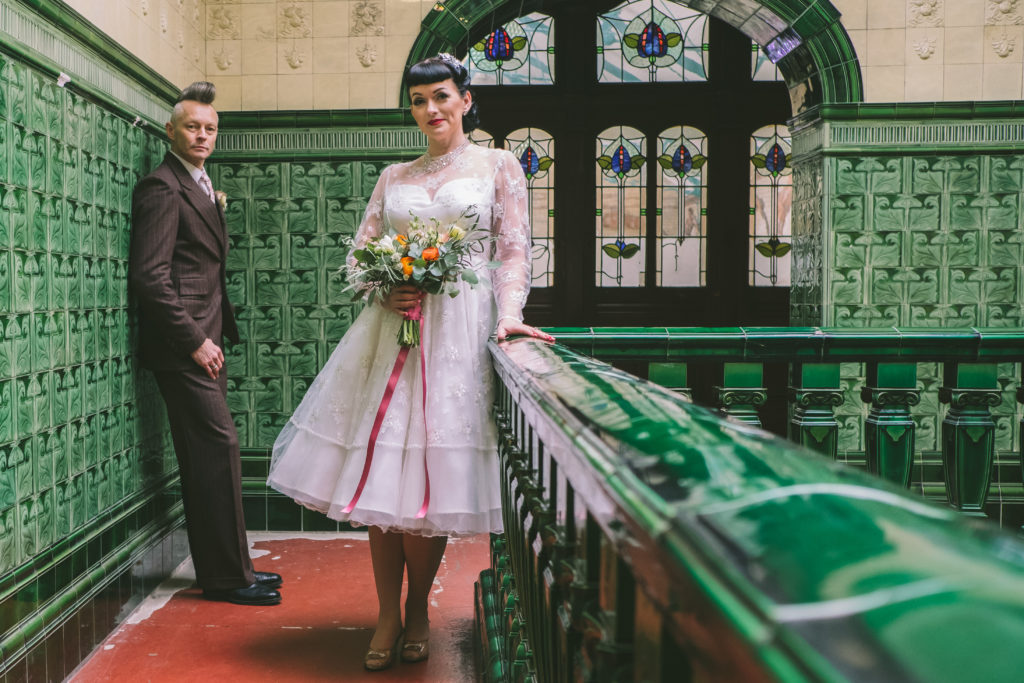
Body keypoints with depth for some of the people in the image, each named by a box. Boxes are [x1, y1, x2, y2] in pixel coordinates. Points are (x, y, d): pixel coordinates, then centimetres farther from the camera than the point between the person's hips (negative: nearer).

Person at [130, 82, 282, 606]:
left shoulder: (201, 186, 20)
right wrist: (195, 341, -17)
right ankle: (229, 576, 0)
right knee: (219, 445, -9)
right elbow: (149, 274, -17)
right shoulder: (163, 186, -9)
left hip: (203, 341, 9)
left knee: (208, 454, 11)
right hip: (183, 343, -9)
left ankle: (221, 569, 20)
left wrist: (214, 337, 15)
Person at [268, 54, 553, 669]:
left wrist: (508, 316, -14)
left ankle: (418, 613, 16)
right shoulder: (394, 177, 17)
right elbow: (361, 253, 14)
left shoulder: (499, 165, 9)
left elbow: (514, 252, 2)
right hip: (392, 329, 3)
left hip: (460, 330, -3)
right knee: (381, 473, -2)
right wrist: (388, 289, -7)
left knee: (432, 476, -4)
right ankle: (388, 617, 11)